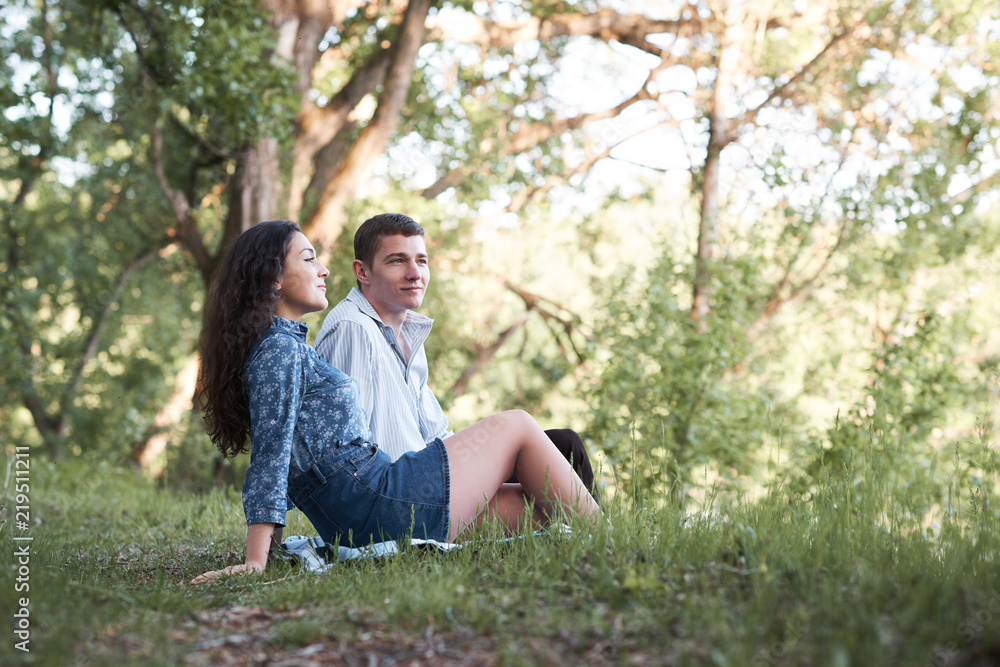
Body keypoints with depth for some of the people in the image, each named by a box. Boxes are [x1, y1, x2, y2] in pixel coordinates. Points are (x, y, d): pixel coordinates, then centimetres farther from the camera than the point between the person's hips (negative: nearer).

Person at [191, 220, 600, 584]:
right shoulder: (279, 347, -9)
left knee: (534, 507, 9)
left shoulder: (288, 345, 22)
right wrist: (255, 561, -23)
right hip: (383, 506, -9)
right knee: (517, 427, 4)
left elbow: (269, 462, 25)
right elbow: (272, 454, -18)